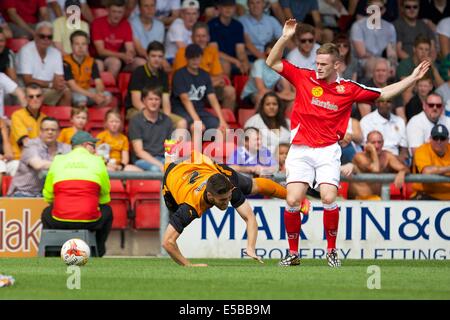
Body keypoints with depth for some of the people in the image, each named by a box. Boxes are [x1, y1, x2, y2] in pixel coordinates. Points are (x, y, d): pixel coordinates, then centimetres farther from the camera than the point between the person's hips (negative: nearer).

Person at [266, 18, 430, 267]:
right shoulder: (304, 78, 2)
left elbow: (383, 94, 14)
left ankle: (332, 250, 2)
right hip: (300, 150, 0)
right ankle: (293, 253, 4)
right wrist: (286, 37, -10)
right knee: (293, 201, -10)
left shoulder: (348, 89, 3)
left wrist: (412, 78, 10)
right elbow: (273, 62, 3)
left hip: (328, 151, 0)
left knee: (329, 198, -16)